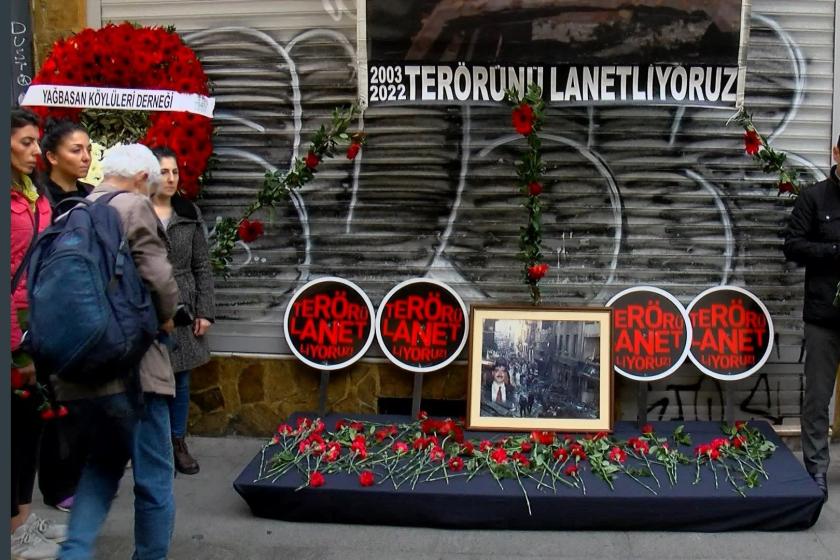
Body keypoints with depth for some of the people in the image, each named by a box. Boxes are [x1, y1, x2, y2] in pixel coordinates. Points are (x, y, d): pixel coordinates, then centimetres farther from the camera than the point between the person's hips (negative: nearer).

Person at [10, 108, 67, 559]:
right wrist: (18, 346, -15)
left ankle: (25, 517, 28)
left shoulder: (34, 198, 12)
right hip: (15, 330, -8)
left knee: (32, 421, 15)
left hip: (37, 325, 8)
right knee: (16, 426, 2)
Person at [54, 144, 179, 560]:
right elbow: (158, 279, -18)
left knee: (103, 461, 23)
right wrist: (165, 317, 1)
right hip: (128, 364, -7)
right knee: (153, 477, 5)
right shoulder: (134, 208, -8)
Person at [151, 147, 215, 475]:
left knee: (181, 379, 10)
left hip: (183, 310, 3)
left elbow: (202, 267, 8)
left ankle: (178, 443, 24)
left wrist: (205, 311, 1)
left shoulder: (190, 214, 7)